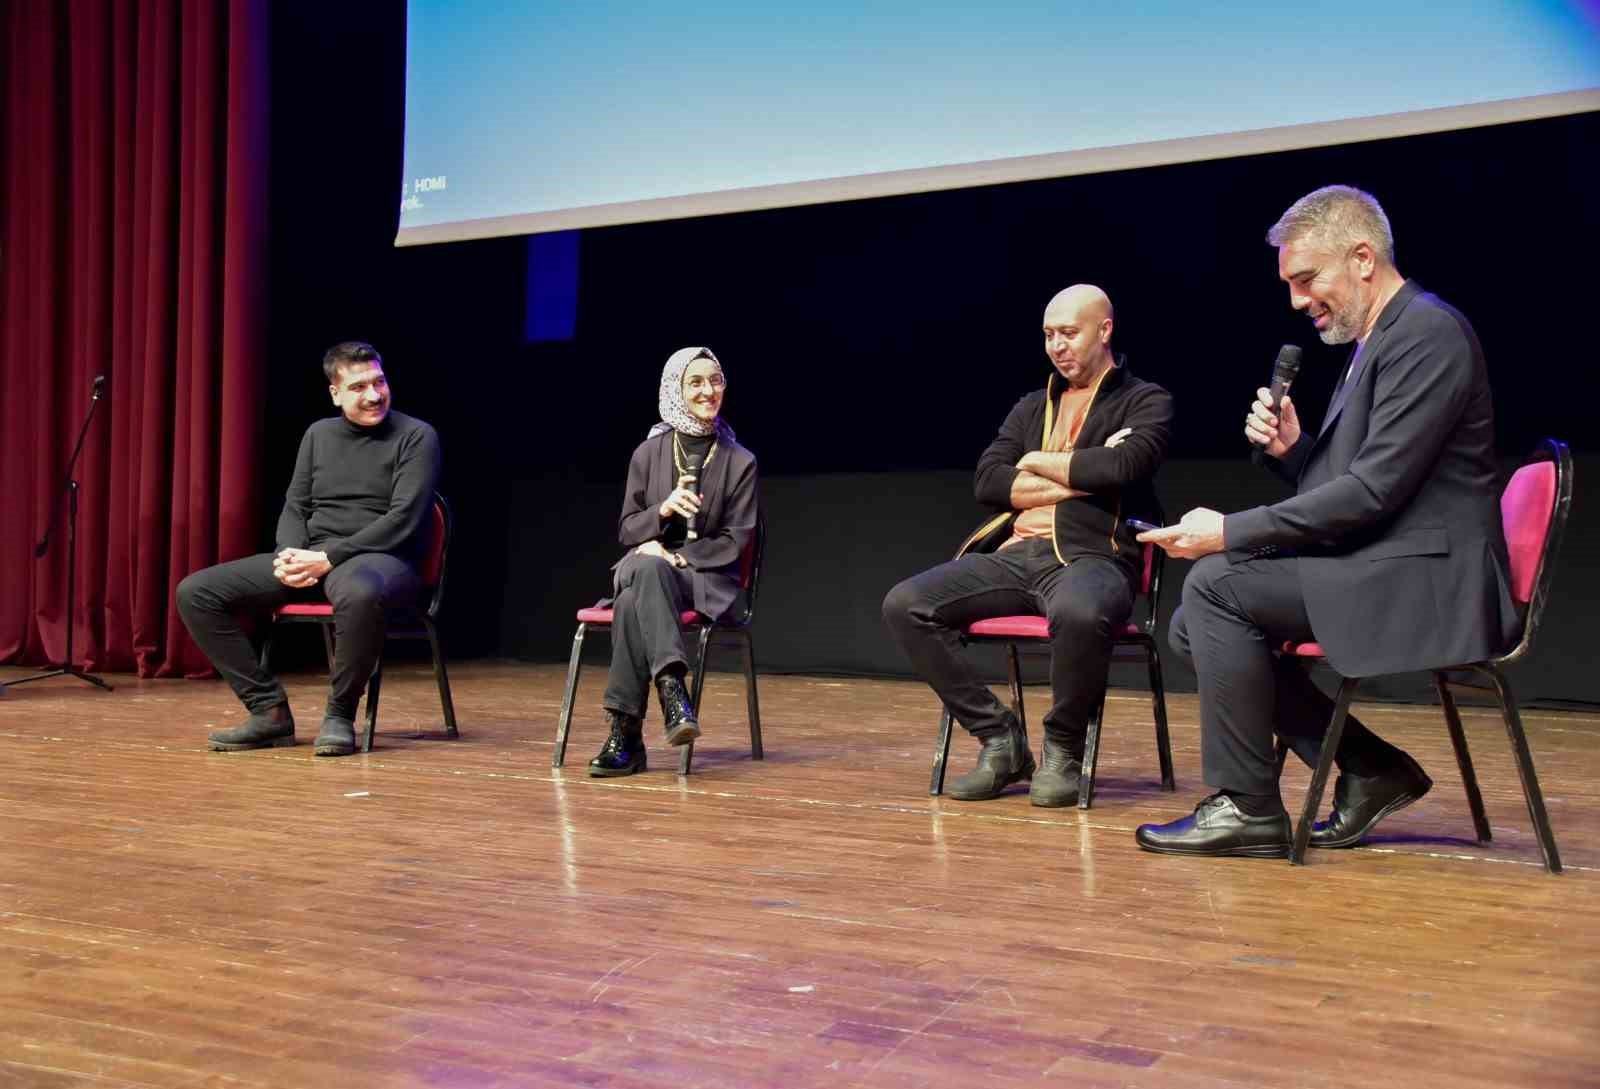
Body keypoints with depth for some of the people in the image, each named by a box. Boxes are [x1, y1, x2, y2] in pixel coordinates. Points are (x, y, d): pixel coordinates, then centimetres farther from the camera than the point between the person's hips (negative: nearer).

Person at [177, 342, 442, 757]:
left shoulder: (416, 437, -2)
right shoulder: (318, 434, 16)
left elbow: (402, 520, -12)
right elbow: (295, 508, 15)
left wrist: (328, 558, -19)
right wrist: (289, 555, -9)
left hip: (380, 559, -6)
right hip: (311, 558, 6)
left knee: (359, 593, -45)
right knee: (196, 592, -9)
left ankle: (340, 715, -22)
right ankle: (269, 709, -6)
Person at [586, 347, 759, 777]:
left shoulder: (740, 461, 0)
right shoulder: (648, 453, 6)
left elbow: (736, 540, -3)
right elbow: (626, 530, 7)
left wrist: (676, 557, -15)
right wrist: (663, 510, -15)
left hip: (707, 576, -2)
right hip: (648, 566, 2)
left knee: (634, 603, -35)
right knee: (647, 568, -38)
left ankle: (625, 732, -40)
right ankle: (672, 689, -47)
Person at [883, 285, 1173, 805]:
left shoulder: (1144, 401, 10)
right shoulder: (1032, 407, 24)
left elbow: (1123, 466, -13)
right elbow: (986, 482, 8)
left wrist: (1040, 462, 2)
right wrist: (1079, 478, -2)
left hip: (1092, 557, -5)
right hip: (1016, 554, 5)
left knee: (1079, 614, -42)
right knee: (904, 605, -17)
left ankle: (1063, 749, -13)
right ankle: (999, 738, -6)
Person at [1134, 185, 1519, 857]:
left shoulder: (1428, 334, -13)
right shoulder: (1374, 342, 18)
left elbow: (1373, 491, -21)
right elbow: (1337, 484, 21)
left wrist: (1229, 533, -20)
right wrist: (1291, 448, 0)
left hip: (1426, 580, -10)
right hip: (1376, 569, 10)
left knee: (1217, 583, -21)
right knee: (1194, 627, 2)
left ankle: (1247, 807, -10)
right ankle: (1371, 772, 6)